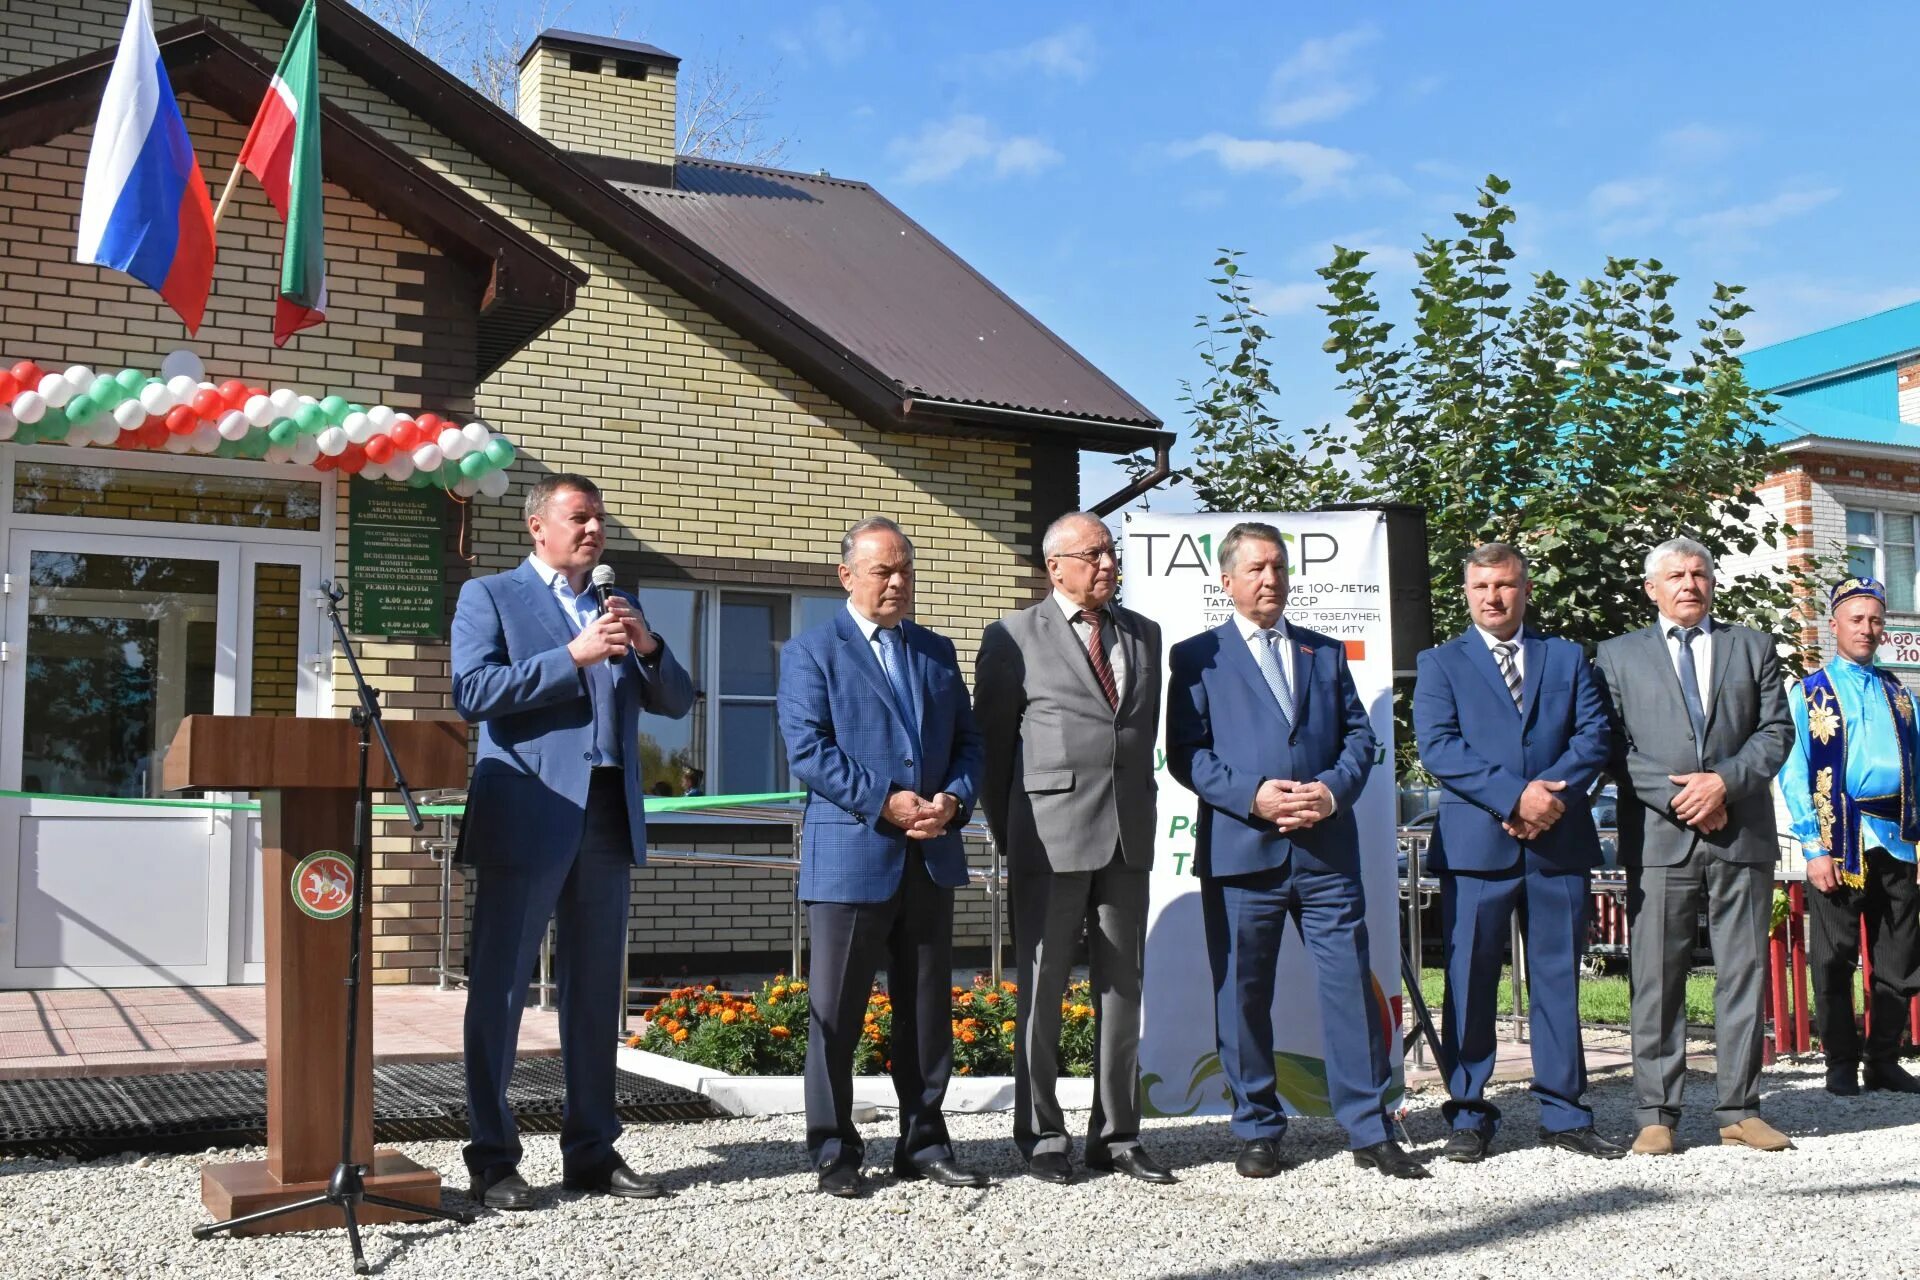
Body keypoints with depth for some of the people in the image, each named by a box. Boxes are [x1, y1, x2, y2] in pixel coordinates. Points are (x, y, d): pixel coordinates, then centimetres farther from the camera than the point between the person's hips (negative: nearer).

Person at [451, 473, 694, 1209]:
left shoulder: (617, 605, 19)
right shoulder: (489, 596, 3)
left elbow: (675, 702, 13)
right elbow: (473, 692, -12)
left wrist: (648, 646, -5)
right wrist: (572, 657, -16)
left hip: (608, 817, 5)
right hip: (527, 817, -5)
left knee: (596, 990, 9)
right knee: (499, 987, 0)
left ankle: (591, 1150, 17)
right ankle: (492, 1157, 7)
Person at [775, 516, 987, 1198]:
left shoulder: (937, 651, 16)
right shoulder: (812, 651, -1)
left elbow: (968, 739, 13)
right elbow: (807, 749, -11)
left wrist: (953, 798, -7)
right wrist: (884, 803, -18)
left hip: (930, 859, 5)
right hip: (849, 858, -5)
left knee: (928, 1010, 12)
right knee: (835, 1014, 2)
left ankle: (924, 1141, 23)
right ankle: (834, 1153, 13)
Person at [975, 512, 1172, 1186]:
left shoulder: (1144, 634, 13)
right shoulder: (1015, 637, -1)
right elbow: (992, 743, 3)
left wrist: (1141, 812, 15)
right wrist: (1009, 837, 4)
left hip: (1128, 838, 5)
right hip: (1051, 837, -4)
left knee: (1122, 987, 9)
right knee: (1042, 988, 3)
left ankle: (1116, 1135, 18)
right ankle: (1042, 1136, 13)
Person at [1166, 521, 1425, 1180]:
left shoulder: (1327, 653, 18)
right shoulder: (1197, 657, 7)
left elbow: (1358, 734, 11)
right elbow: (1186, 753, -1)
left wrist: (1334, 789, -9)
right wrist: (1253, 796, -15)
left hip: (1328, 849, 2)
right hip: (1240, 850, -2)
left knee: (1352, 987, 0)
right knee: (1243, 995, 4)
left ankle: (1369, 1130, 9)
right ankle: (1258, 1130, 16)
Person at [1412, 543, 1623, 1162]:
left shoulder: (1567, 657, 16)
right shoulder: (1442, 663, 8)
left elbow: (1594, 735, 5)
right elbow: (1438, 746, -6)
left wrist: (1553, 791, -13)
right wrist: (1514, 795, -16)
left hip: (1560, 843, 2)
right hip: (1476, 845, -2)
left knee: (1558, 980, 7)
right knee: (1470, 984, 1)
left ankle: (1563, 1113, 16)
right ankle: (1468, 1115, 10)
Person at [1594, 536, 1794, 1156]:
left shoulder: (1752, 646, 16)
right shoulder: (1618, 656, 11)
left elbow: (1776, 731, 7)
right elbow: (1614, 749, 3)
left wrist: (1725, 781, -9)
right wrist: (1680, 797, -9)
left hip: (1742, 833, 2)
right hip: (1658, 838, -2)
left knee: (1745, 972, 4)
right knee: (1657, 980, -2)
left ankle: (1740, 1110, 12)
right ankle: (1656, 1114, 4)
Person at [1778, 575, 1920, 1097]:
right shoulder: (1810, 694, 1)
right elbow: (1793, 775, -4)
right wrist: (1814, 849, -11)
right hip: (1838, 841, -4)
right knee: (1834, 961, 2)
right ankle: (1842, 1064, 11)